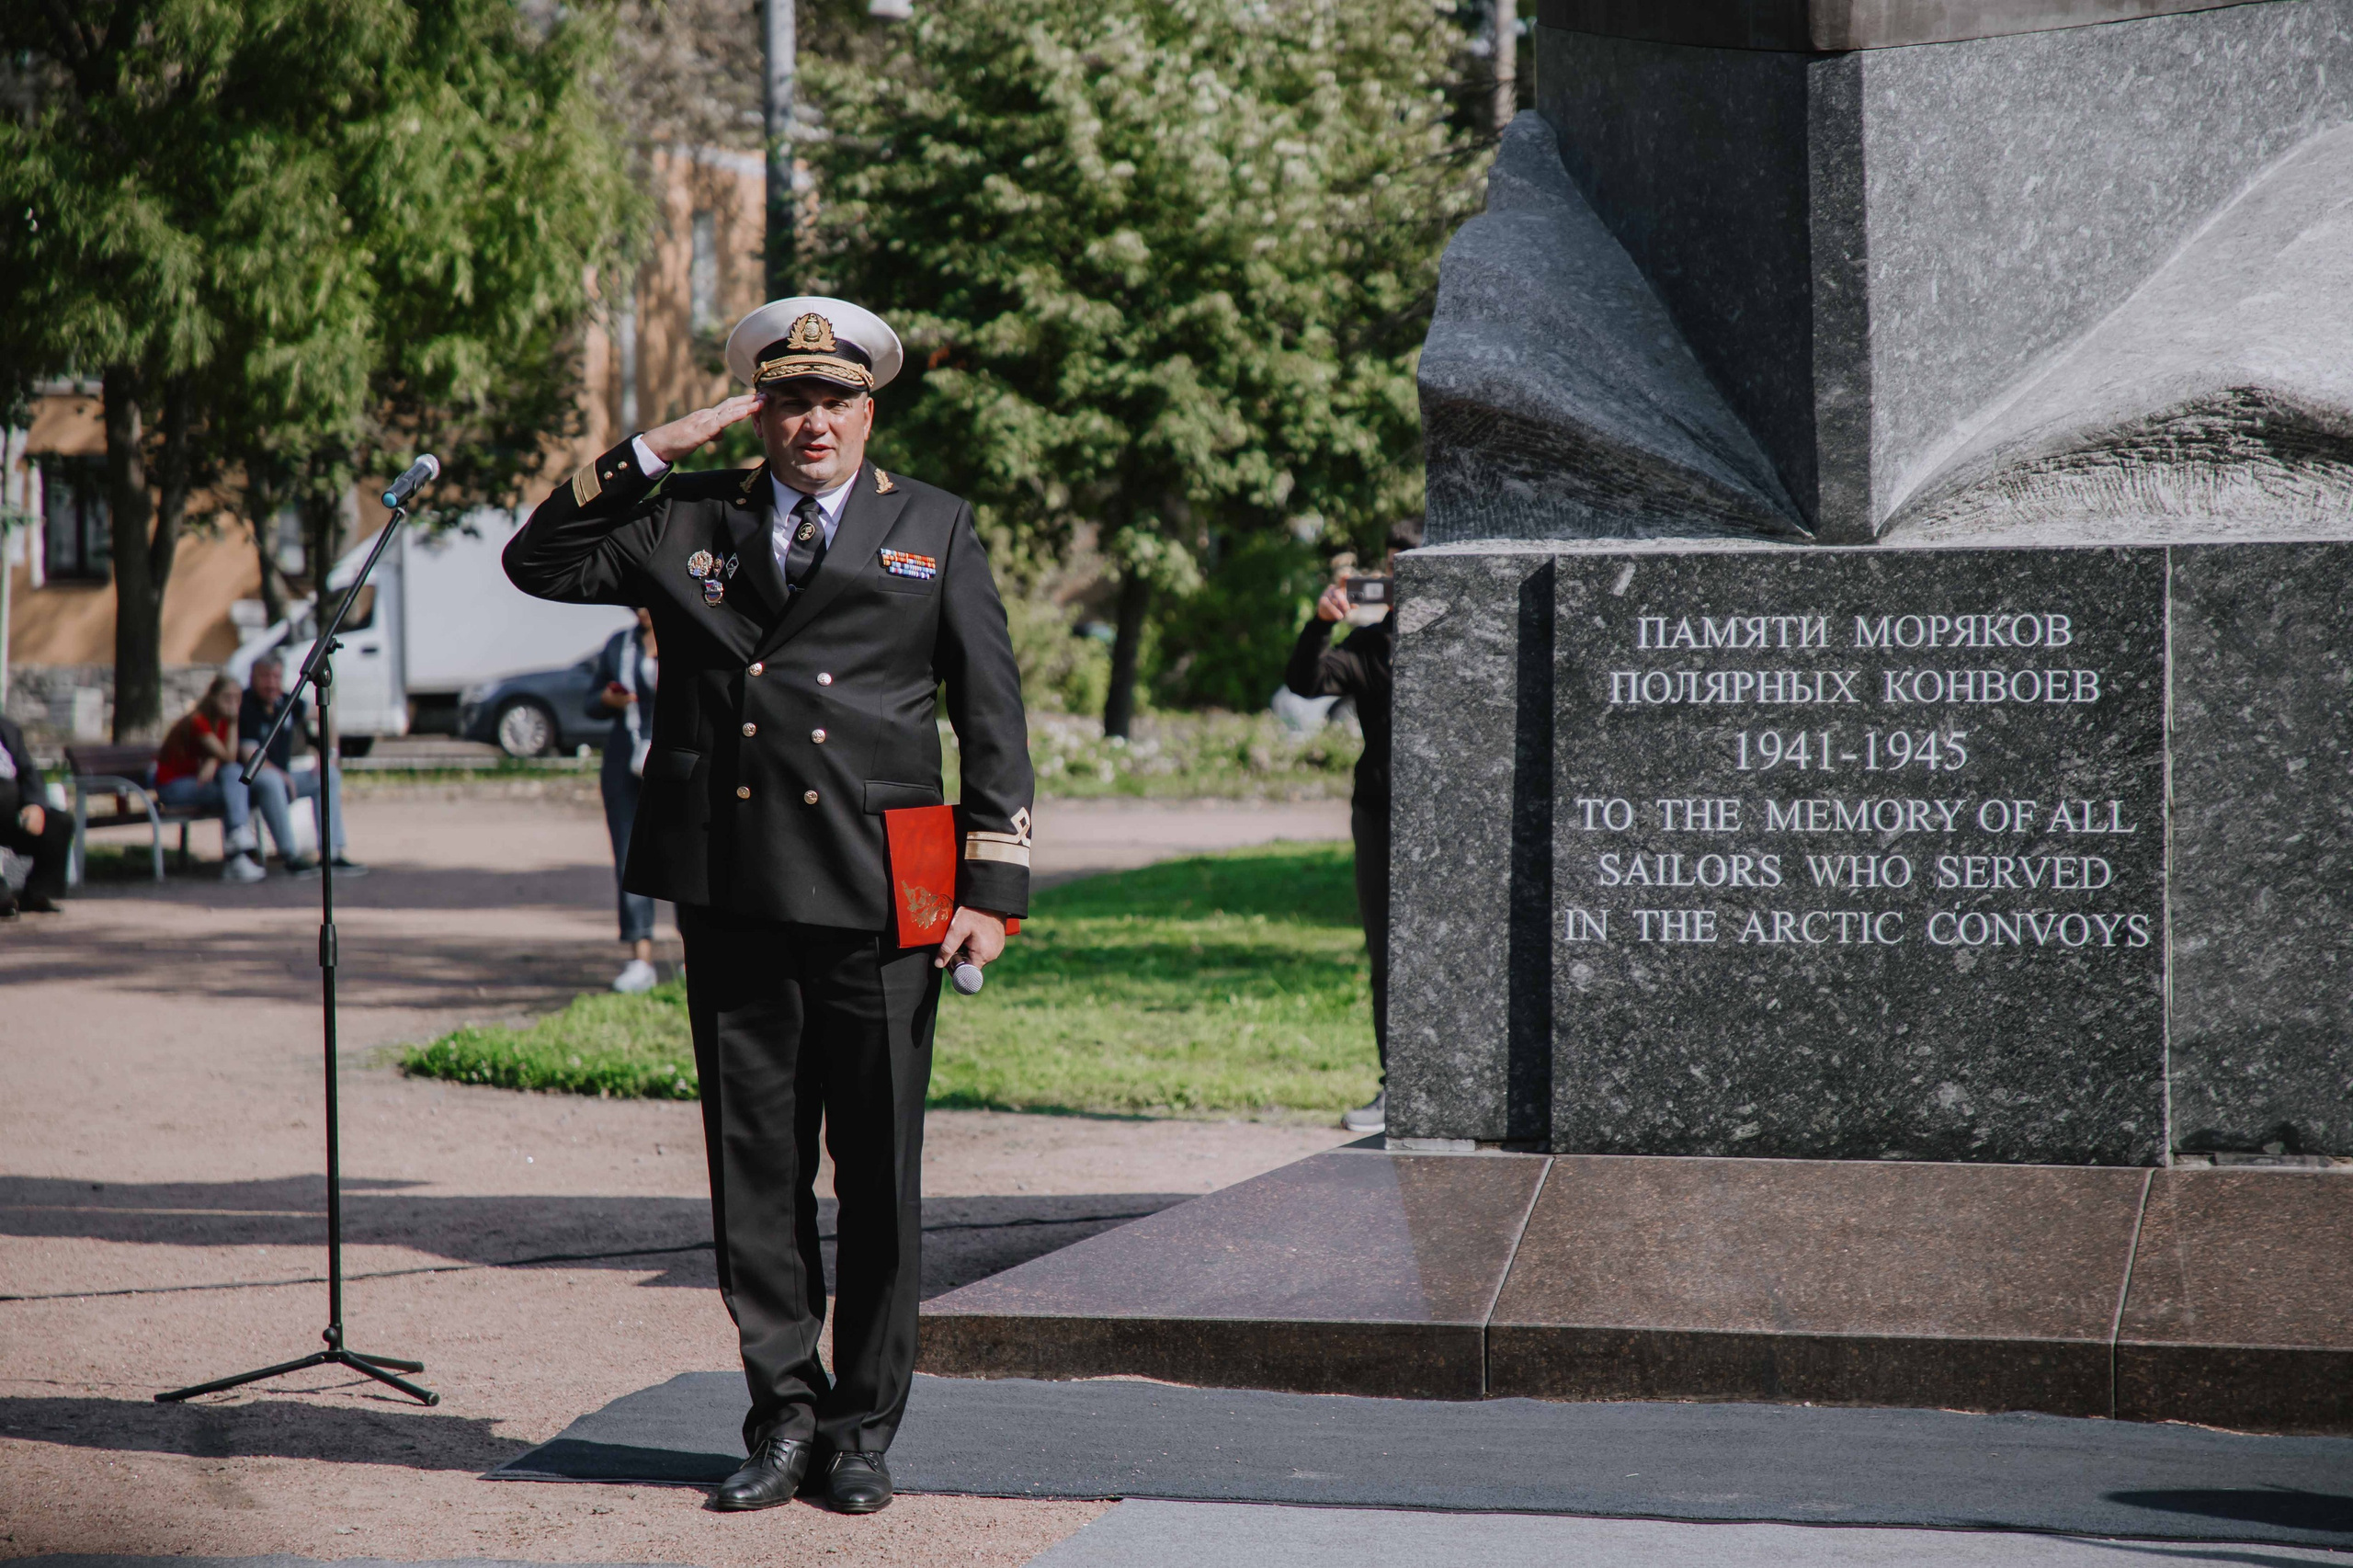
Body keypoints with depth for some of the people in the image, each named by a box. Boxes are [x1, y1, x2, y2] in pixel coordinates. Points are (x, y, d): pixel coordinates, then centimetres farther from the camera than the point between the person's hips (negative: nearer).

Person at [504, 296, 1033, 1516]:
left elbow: (993, 717, 6)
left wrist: (991, 886, -2)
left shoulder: (935, 531, 8)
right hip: (731, 897, 2)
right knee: (754, 1169, 5)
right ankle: (784, 1415, 14)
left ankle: (863, 1430, 12)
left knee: (879, 1177, 2)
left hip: (875, 905, -2)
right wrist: (656, 451, 1)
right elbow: (537, 563, 8)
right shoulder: (687, 522, 12)